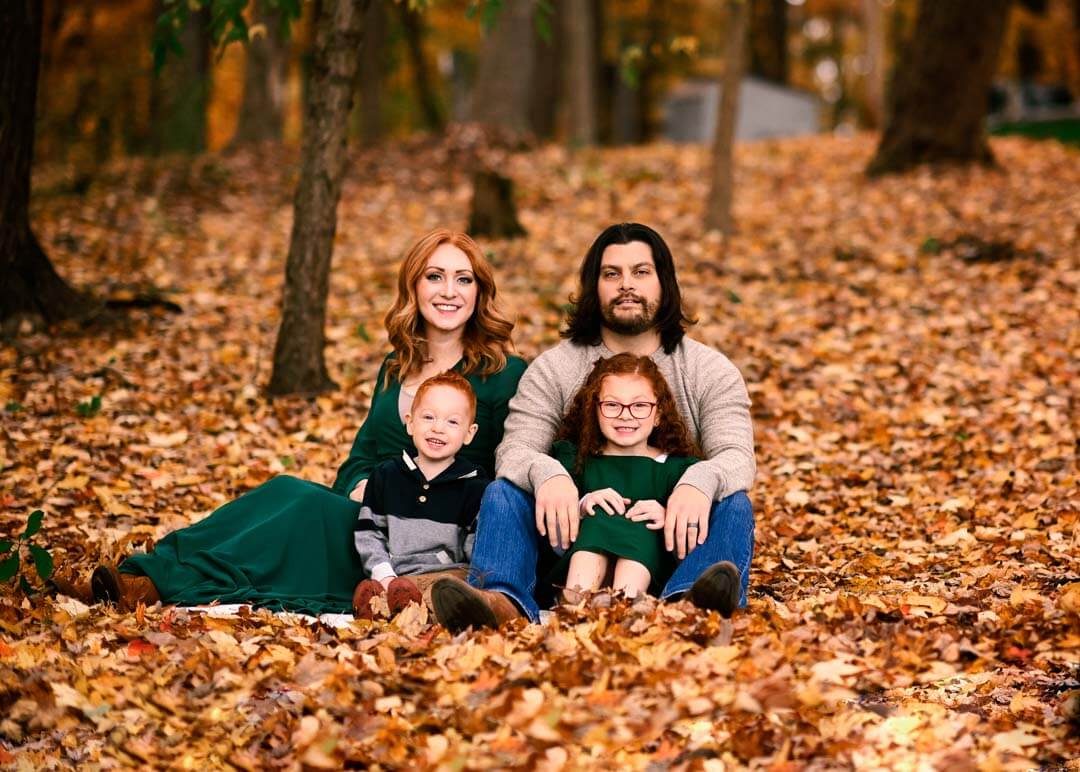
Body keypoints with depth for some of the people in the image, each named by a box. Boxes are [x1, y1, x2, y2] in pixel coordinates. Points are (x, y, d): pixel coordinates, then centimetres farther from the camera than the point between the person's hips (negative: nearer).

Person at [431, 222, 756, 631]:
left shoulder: (711, 371, 6)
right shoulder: (553, 369, 7)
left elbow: (736, 455, -9)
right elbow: (514, 449, -6)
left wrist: (699, 483, -35)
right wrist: (546, 473, -33)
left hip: (670, 545, 0)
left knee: (733, 505, -28)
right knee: (504, 493, -23)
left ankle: (689, 607, -62)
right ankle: (502, 602, -55)